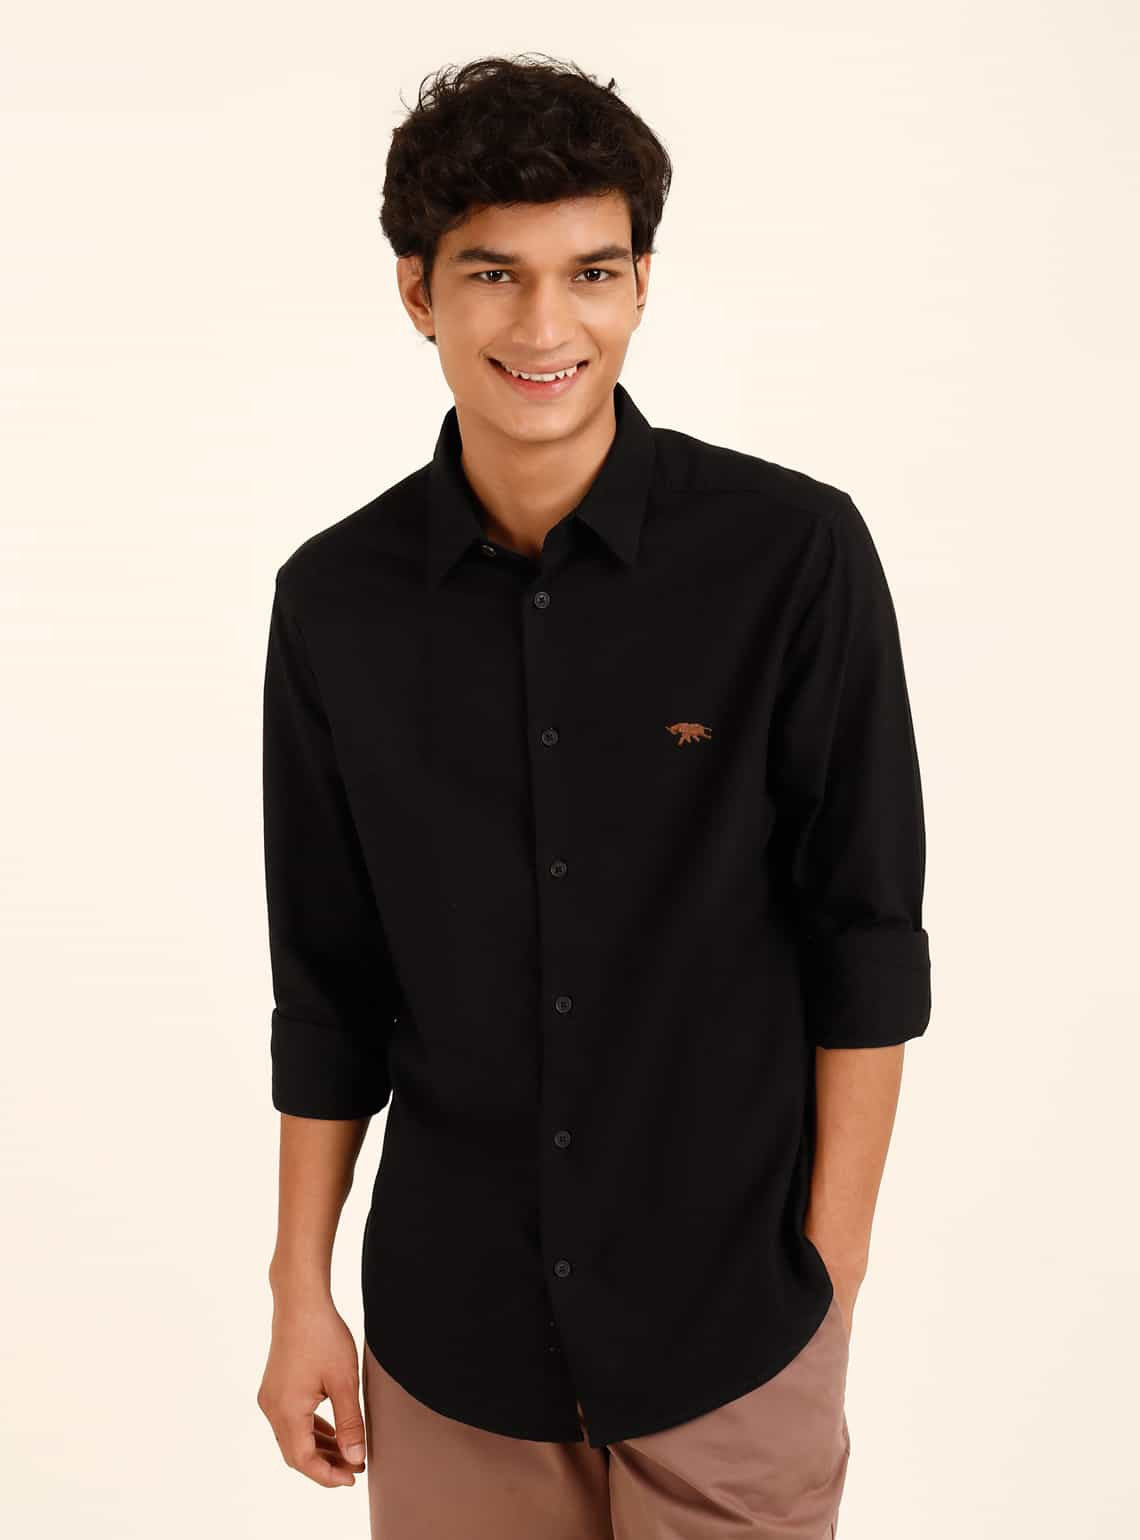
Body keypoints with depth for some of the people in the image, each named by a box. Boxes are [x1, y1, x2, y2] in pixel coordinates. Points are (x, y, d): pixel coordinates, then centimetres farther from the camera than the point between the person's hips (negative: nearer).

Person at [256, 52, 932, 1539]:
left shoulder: (795, 553, -12)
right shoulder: (337, 599, -3)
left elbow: (867, 943, -7)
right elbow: (329, 985, 3)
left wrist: (833, 1272, -7)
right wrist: (302, 1290, 5)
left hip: (735, 1315, -2)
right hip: (450, 1318, 2)